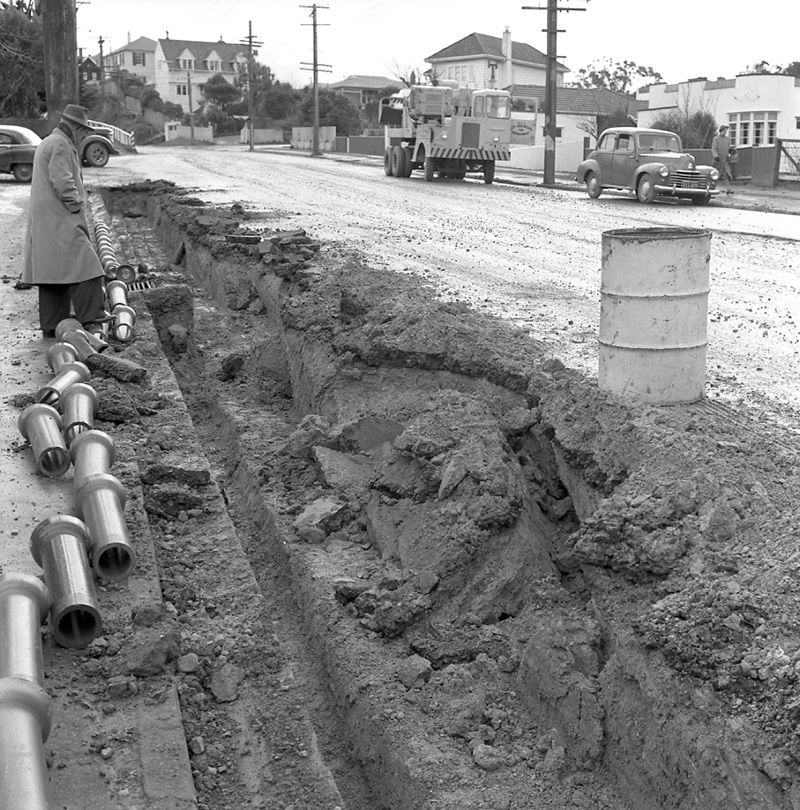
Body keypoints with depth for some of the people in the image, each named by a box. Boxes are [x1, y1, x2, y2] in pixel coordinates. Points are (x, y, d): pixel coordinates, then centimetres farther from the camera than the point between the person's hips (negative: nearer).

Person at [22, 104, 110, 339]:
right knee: (81, 264, -12)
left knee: (52, 273, 8)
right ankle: (91, 317, -14)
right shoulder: (61, 145, -10)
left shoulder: (46, 143, 24)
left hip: (43, 222, 11)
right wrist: (78, 207, -12)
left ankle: (51, 327, 9)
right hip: (60, 222, -11)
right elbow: (63, 182, -21)